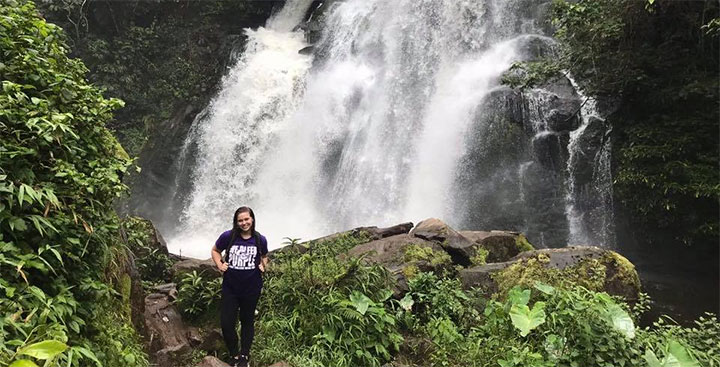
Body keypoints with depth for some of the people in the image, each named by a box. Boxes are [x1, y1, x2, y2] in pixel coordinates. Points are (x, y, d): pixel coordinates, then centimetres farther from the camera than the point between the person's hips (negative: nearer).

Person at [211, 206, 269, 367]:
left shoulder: (260, 239, -5)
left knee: (247, 321, 15)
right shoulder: (228, 236, -10)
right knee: (226, 323, 1)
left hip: (252, 289, 1)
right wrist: (219, 264, -6)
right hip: (230, 288, 0)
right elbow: (215, 250, 9)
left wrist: (264, 265, -4)